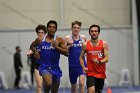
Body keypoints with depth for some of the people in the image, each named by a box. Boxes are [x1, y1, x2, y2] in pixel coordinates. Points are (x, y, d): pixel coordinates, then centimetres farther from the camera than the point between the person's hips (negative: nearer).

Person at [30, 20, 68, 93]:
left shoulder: (59, 40, -1)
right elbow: (32, 46, 22)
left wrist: (56, 46, -20)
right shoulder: (40, 40, 2)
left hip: (55, 68, 2)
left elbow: (66, 53, -10)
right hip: (44, 67, -2)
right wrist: (36, 52, 3)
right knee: (49, 83, -31)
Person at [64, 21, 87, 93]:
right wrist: (69, 46, -19)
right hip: (72, 65, 1)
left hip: (82, 64, 0)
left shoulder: (83, 38, 3)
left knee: (81, 82, -21)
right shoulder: (67, 38, -2)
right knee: (73, 86, 13)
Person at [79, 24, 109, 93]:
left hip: (101, 73, 1)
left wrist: (99, 62, -28)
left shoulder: (104, 44, -2)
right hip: (90, 73, -1)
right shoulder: (85, 45, 0)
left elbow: (106, 58, -7)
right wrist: (83, 68, -5)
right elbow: (81, 57, 11)